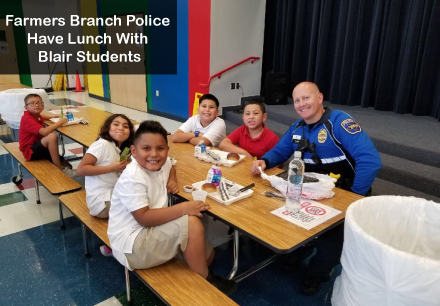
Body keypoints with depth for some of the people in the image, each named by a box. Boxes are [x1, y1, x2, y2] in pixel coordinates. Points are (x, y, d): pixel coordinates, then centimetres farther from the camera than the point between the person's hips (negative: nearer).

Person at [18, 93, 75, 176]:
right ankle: (61, 169, -28)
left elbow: (41, 114, 34)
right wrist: (60, 122, -26)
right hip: (30, 151, -10)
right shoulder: (27, 119, -23)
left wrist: (53, 116, 15)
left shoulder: (36, 115, 6)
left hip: (37, 146, 10)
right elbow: (44, 132, -38)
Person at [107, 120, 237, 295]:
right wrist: (184, 208, -30)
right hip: (131, 245, -9)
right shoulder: (132, 178, -25)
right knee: (192, 223, -24)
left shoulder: (161, 163, -1)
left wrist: (172, 180, 2)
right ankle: (204, 282, -5)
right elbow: (144, 218, -31)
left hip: (151, 232, 9)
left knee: (207, 254, 6)